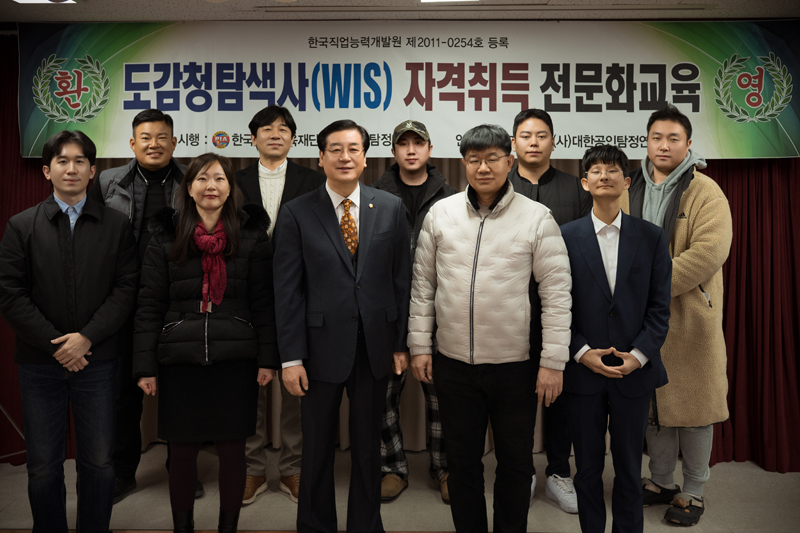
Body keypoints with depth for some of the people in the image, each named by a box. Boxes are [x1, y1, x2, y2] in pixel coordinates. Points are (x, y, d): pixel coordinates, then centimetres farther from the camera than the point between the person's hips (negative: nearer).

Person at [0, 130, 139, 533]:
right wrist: (56, 344, -10)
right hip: (39, 361, 0)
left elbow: (126, 289, -3)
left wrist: (86, 338, -13)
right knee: (43, 466, 9)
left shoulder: (116, 226, 3)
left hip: (97, 360, 0)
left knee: (99, 463, 6)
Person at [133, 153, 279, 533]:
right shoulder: (165, 237, 5)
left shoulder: (251, 235, 4)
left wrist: (268, 359, -3)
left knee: (232, 449, 7)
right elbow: (149, 306, 4)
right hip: (180, 362, 1)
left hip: (236, 362, 0)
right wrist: (146, 367, 0)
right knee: (183, 452, 8)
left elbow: (263, 302, 3)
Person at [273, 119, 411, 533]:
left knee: (368, 447, 15)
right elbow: (287, 291, -5)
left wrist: (402, 343, 2)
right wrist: (291, 357, -8)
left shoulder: (390, 208, 2)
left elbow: (402, 279, 4)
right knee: (317, 449, 13)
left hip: (375, 348, 2)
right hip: (321, 348, -1)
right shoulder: (297, 214, -3)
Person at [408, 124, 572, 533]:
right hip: (453, 364, 2)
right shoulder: (441, 213, 2)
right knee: (462, 460, 16)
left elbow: (557, 292, -6)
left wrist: (553, 361, -9)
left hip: (515, 365, -2)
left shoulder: (537, 217, -5)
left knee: (515, 462, 14)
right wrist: (419, 345, 3)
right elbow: (423, 283, 6)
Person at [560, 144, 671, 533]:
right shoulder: (565, 237, -1)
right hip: (582, 370, 0)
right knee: (588, 467, 12)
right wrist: (582, 353, -12)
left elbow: (659, 306, 1)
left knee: (629, 467, 13)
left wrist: (639, 355, -11)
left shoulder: (652, 237, 2)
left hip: (634, 370, 1)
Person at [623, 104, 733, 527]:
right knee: (652, 401, 13)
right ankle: (660, 482, 30)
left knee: (692, 402, 5)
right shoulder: (630, 190, 10)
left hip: (689, 315, -4)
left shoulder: (705, 193, -6)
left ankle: (693, 491, 22)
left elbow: (708, 252, -18)